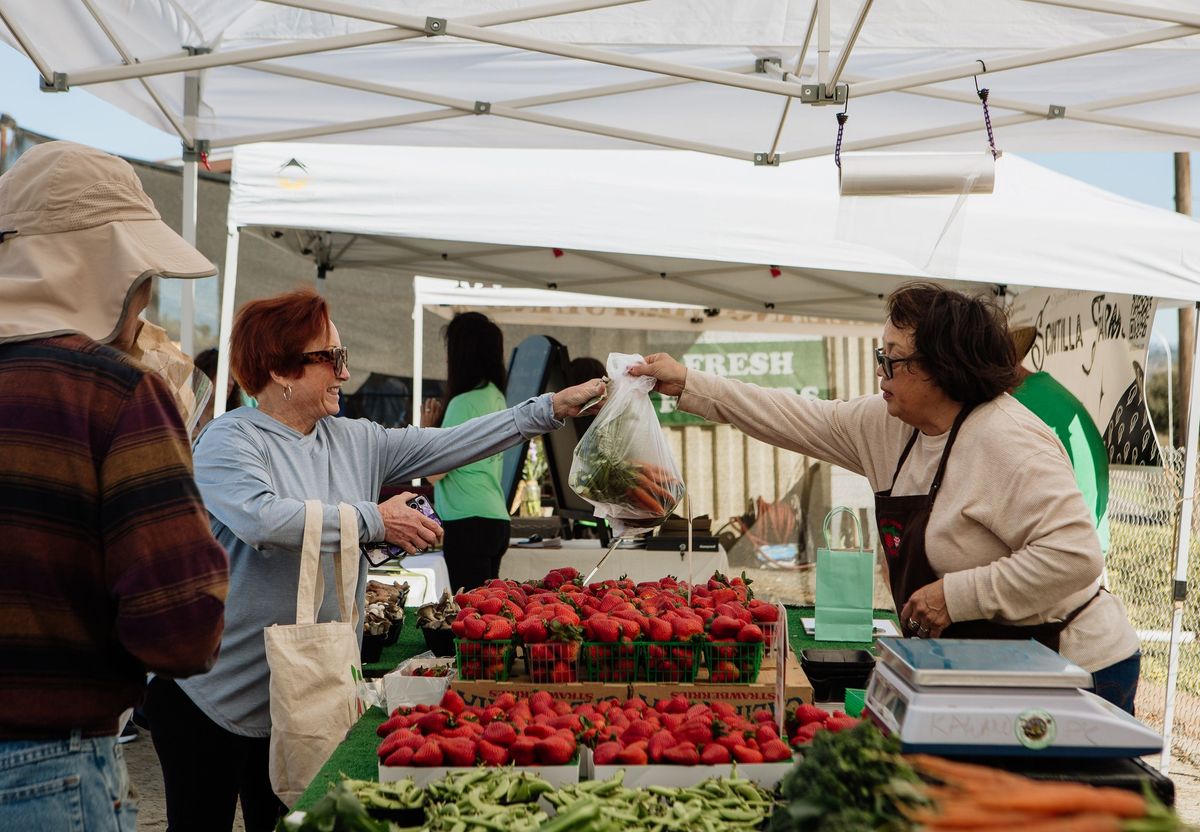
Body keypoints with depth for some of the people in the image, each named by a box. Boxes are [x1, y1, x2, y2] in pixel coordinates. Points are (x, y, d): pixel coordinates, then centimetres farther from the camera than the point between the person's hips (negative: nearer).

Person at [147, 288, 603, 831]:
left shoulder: (356, 441, 8)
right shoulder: (230, 439, -12)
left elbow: (448, 445, 4)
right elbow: (261, 518, -29)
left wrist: (551, 409, -1)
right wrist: (373, 521, -25)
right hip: (210, 696, -6)